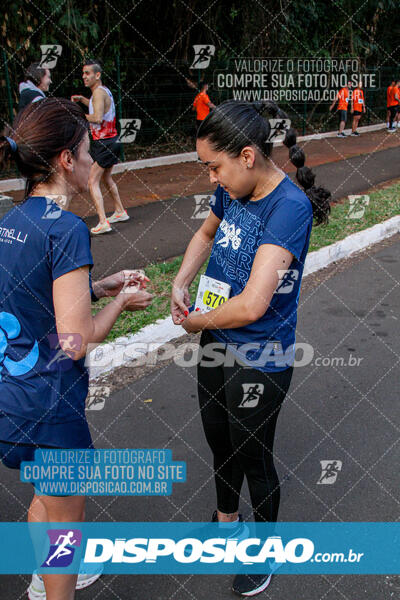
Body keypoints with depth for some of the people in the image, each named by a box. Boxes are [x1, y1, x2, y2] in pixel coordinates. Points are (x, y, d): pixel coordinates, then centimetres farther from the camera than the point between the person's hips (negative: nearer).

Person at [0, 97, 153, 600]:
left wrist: (97, 287, 10)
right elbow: (76, 341, -23)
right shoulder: (67, 228, -23)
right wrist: (121, 301, -6)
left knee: (50, 494, 31)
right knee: (66, 514, 16)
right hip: (45, 406, -9)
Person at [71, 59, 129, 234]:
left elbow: (98, 117, -30)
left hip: (104, 143, -10)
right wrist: (82, 99, 24)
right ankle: (120, 212, 36)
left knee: (93, 182, -10)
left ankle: (103, 222, -16)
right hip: (112, 141, 10)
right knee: (106, 178, 25)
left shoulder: (99, 92, -16)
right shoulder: (104, 91, 13)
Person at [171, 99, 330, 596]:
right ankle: (227, 520, 55)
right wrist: (179, 286, 2)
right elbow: (205, 234, 18)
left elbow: (251, 305, -35)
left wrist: (196, 322, -17)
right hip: (216, 346, 8)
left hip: (260, 360, -7)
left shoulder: (290, 207, -28)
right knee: (218, 439, 25)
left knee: (253, 457, 13)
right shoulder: (232, 190, -5)